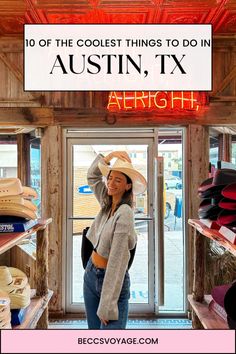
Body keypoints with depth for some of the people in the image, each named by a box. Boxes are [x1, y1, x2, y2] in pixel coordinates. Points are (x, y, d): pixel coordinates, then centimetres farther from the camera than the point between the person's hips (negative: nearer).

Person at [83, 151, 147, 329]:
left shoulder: (125, 213, -22)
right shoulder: (107, 203, 0)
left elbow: (118, 259, -24)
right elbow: (92, 177, 16)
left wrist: (108, 304, -21)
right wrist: (108, 157, 1)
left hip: (111, 280, -7)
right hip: (91, 274, 7)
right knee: (94, 328, 18)